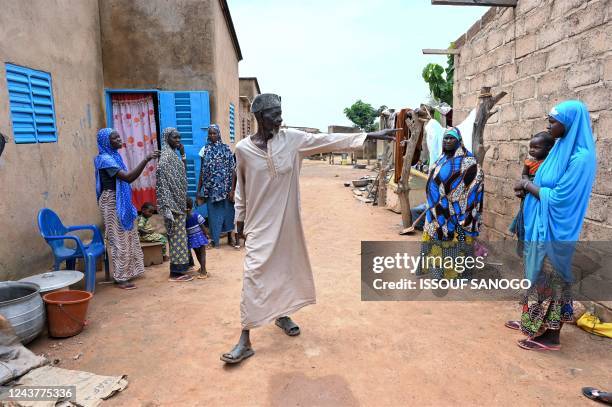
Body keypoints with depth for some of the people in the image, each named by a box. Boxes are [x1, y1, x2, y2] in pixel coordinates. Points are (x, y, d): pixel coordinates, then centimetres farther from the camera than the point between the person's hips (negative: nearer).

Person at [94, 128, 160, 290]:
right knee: (119, 239, -3)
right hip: (112, 202, -10)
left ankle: (125, 273, 26)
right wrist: (146, 159, -34)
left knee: (125, 237, 15)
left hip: (120, 202, 10)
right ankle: (121, 278, 6)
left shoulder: (114, 156, 12)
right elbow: (128, 177, -29)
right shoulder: (105, 159, -18)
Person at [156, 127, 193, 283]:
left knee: (178, 235, 14)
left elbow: (182, 174, 24)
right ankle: (176, 272, 3)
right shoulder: (166, 156, -15)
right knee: (176, 235, -4)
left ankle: (180, 267, 24)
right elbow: (164, 183, -21)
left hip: (179, 202, 10)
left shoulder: (173, 155, 13)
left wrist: (183, 154, 15)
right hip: (173, 203, -10)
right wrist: (168, 207, -26)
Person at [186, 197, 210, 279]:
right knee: (202, 254, 3)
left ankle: (203, 269, 35)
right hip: (200, 237, -2)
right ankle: (203, 271, -2)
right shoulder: (197, 215, -14)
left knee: (197, 254, 18)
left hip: (191, 239, 3)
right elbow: (203, 227, -10)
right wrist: (206, 234, 3)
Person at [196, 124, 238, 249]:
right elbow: (202, 171, 7)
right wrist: (199, 190, 3)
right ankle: (215, 239, 16)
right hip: (211, 187, 1)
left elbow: (231, 170, -3)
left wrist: (232, 189, -8)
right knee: (214, 212, 5)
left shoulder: (226, 148, -1)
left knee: (227, 210, 6)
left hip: (225, 186, -1)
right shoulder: (205, 150, 4)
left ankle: (230, 237, 20)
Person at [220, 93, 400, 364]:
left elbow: (329, 141, -7)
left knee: (286, 267, 15)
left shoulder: (291, 139, -4)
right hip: (260, 224, -3)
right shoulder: (243, 148, -7)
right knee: (254, 276, -5)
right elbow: (241, 188, 4)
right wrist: (240, 221, 8)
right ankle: (245, 341, 4)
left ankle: (281, 315, 39)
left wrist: (371, 135, -11)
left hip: (286, 221, 3)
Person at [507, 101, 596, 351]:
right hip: (540, 226, 9)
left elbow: (557, 198, -23)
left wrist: (528, 185, -12)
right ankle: (531, 322, 32)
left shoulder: (580, 157, -21)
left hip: (554, 231, -9)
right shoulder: (561, 149, 8)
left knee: (550, 279, 2)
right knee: (538, 275, 17)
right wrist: (527, 187, -3)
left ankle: (551, 337, 17)